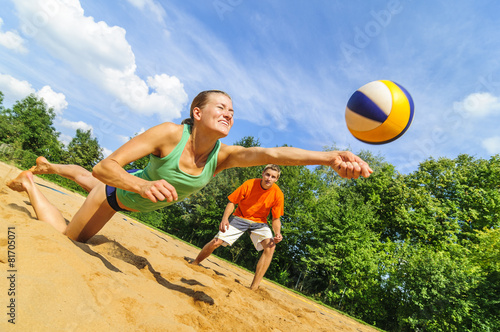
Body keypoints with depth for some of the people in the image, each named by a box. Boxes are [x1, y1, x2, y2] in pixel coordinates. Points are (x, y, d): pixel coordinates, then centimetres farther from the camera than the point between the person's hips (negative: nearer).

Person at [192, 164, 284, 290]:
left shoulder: (278, 194, -16)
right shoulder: (249, 184, -19)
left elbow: (276, 218, -8)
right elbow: (232, 202, -11)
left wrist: (277, 233, -27)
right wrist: (225, 218, -26)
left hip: (260, 222, 1)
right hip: (240, 218, -1)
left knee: (271, 246, -25)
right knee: (216, 242, -9)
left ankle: (254, 288, -19)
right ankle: (193, 264, 21)